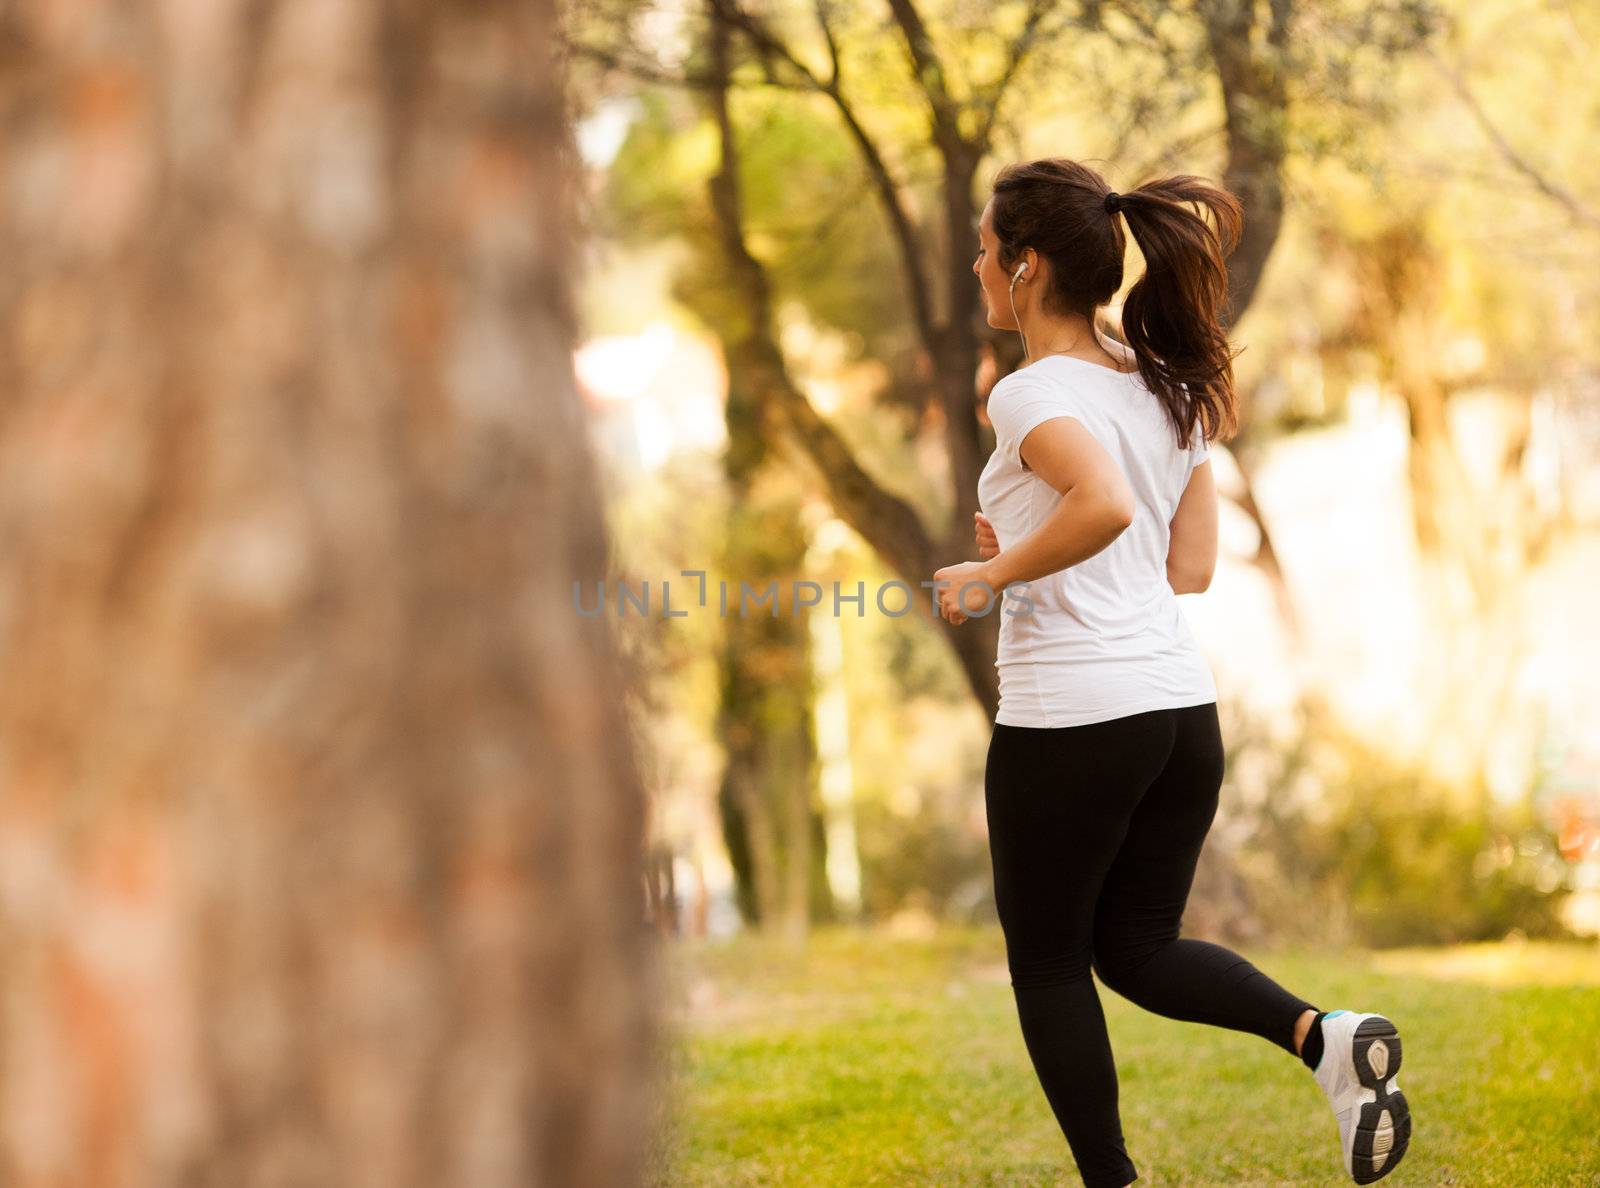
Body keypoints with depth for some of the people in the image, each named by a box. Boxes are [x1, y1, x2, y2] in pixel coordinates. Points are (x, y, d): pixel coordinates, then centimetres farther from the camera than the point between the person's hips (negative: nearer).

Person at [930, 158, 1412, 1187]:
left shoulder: (1034, 395, -13)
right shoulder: (1168, 389, 11)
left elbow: (1104, 504, -33)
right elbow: (1191, 567, 14)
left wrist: (994, 574, -18)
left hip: (1070, 718, -7)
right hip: (1184, 709, 7)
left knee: (1048, 963, 12)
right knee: (1138, 948, 18)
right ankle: (1324, 1034, -6)